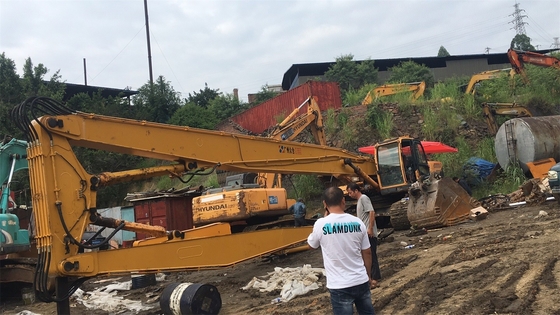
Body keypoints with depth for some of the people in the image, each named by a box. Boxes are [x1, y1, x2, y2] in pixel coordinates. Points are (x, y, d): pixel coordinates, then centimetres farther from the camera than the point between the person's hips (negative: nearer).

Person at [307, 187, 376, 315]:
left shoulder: (321, 224, -11)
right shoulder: (358, 222, -3)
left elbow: (311, 245, 9)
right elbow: (367, 253, 5)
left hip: (339, 286, -3)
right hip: (361, 282, 3)